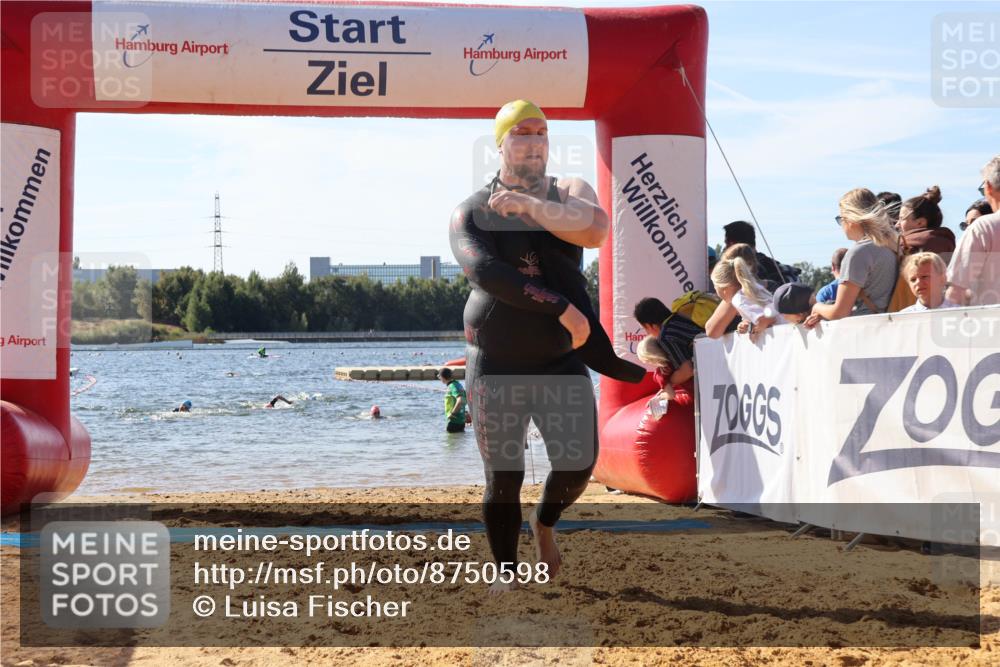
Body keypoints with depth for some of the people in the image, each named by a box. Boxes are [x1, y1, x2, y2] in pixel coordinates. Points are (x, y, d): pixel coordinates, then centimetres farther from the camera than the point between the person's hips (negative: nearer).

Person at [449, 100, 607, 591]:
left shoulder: (570, 193, 4)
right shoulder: (472, 212, -3)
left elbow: (596, 230, -19)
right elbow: (484, 271, -23)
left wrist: (529, 205, -28)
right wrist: (561, 308, -29)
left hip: (560, 361, 2)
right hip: (496, 365, -2)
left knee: (578, 464, -8)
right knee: (502, 480, 0)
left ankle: (545, 523, 25)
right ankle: (506, 575, 17)